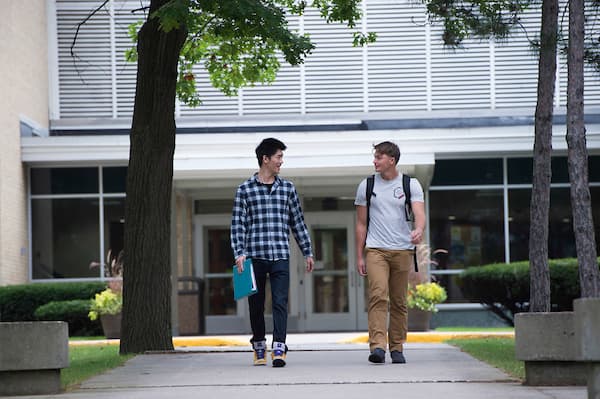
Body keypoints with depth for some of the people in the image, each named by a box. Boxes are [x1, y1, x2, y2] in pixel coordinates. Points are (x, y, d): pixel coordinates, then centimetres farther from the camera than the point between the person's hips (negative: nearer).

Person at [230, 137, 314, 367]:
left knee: (280, 302, -10)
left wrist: (307, 252, 14)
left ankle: (279, 348, -14)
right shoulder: (245, 189, 4)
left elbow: (298, 222, 15)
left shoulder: (287, 188, 11)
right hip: (254, 255, -1)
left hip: (280, 256, 1)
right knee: (256, 305, 7)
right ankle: (259, 346, 22)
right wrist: (239, 253, -9)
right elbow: (238, 223, 1)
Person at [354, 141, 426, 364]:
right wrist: (359, 256, 8)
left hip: (403, 250, 0)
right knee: (378, 295, -17)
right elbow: (361, 224, 12)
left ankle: (397, 348, 14)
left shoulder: (411, 185, 5)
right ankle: (377, 346, -25)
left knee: (399, 302, 4)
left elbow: (419, 213, -9)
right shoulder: (366, 186, 9)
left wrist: (419, 230, -32)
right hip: (375, 249, 0)